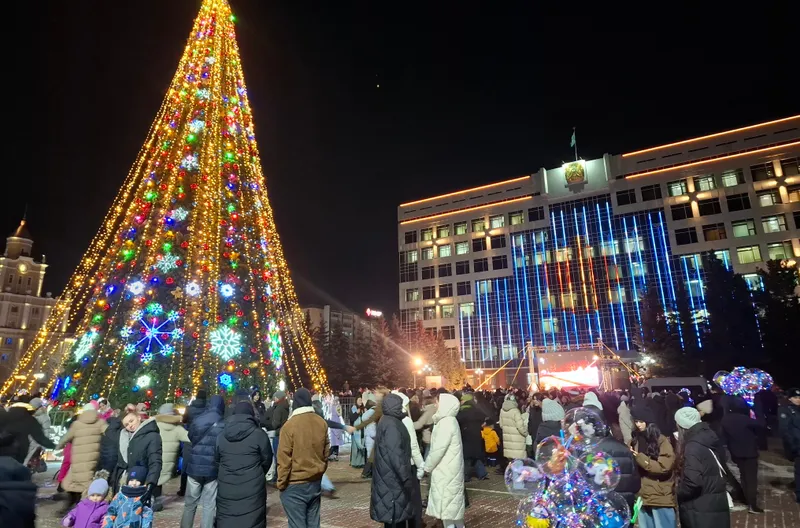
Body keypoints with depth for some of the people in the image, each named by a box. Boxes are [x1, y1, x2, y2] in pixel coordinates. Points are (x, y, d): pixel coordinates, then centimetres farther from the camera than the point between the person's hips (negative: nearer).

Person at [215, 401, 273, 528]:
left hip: (226, 488, 4)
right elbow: (267, 460, 0)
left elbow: (216, 460, 14)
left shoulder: (221, 435, 3)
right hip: (252, 489, -3)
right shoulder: (259, 434, -8)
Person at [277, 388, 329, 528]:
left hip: (294, 486, -5)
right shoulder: (322, 423, -2)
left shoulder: (289, 425, -17)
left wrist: (281, 483, -1)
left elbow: (284, 459, -14)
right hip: (316, 483, 5)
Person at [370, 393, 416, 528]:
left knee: (396, 514, 17)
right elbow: (395, 455, -25)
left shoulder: (388, 421, 12)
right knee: (395, 514, -1)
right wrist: (407, 478, -22)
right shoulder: (391, 425, -20)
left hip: (391, 476, 10)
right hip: (393, 478, -10)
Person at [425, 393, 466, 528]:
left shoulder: (446, 423, -20)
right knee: (454, 503, 17)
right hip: (450, 469, 9)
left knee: (446, 504, 0)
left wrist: (427, 466, -12)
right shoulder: (450, 421, 10)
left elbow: (438, 449, -21)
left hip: (445, 471, -9)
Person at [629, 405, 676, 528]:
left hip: (661, 498, -4)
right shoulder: (634, 441, 8)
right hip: (642, 497, 4)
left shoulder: (662, 441, -5)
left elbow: (665, 467, -15)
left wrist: (639, 458, -19)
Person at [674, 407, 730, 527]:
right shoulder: (709, 438, 7)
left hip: (701, 511, -9)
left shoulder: (693, 446, -21)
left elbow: (692, 482, -28)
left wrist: (678, 492, -10)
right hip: (717, 506, 9)